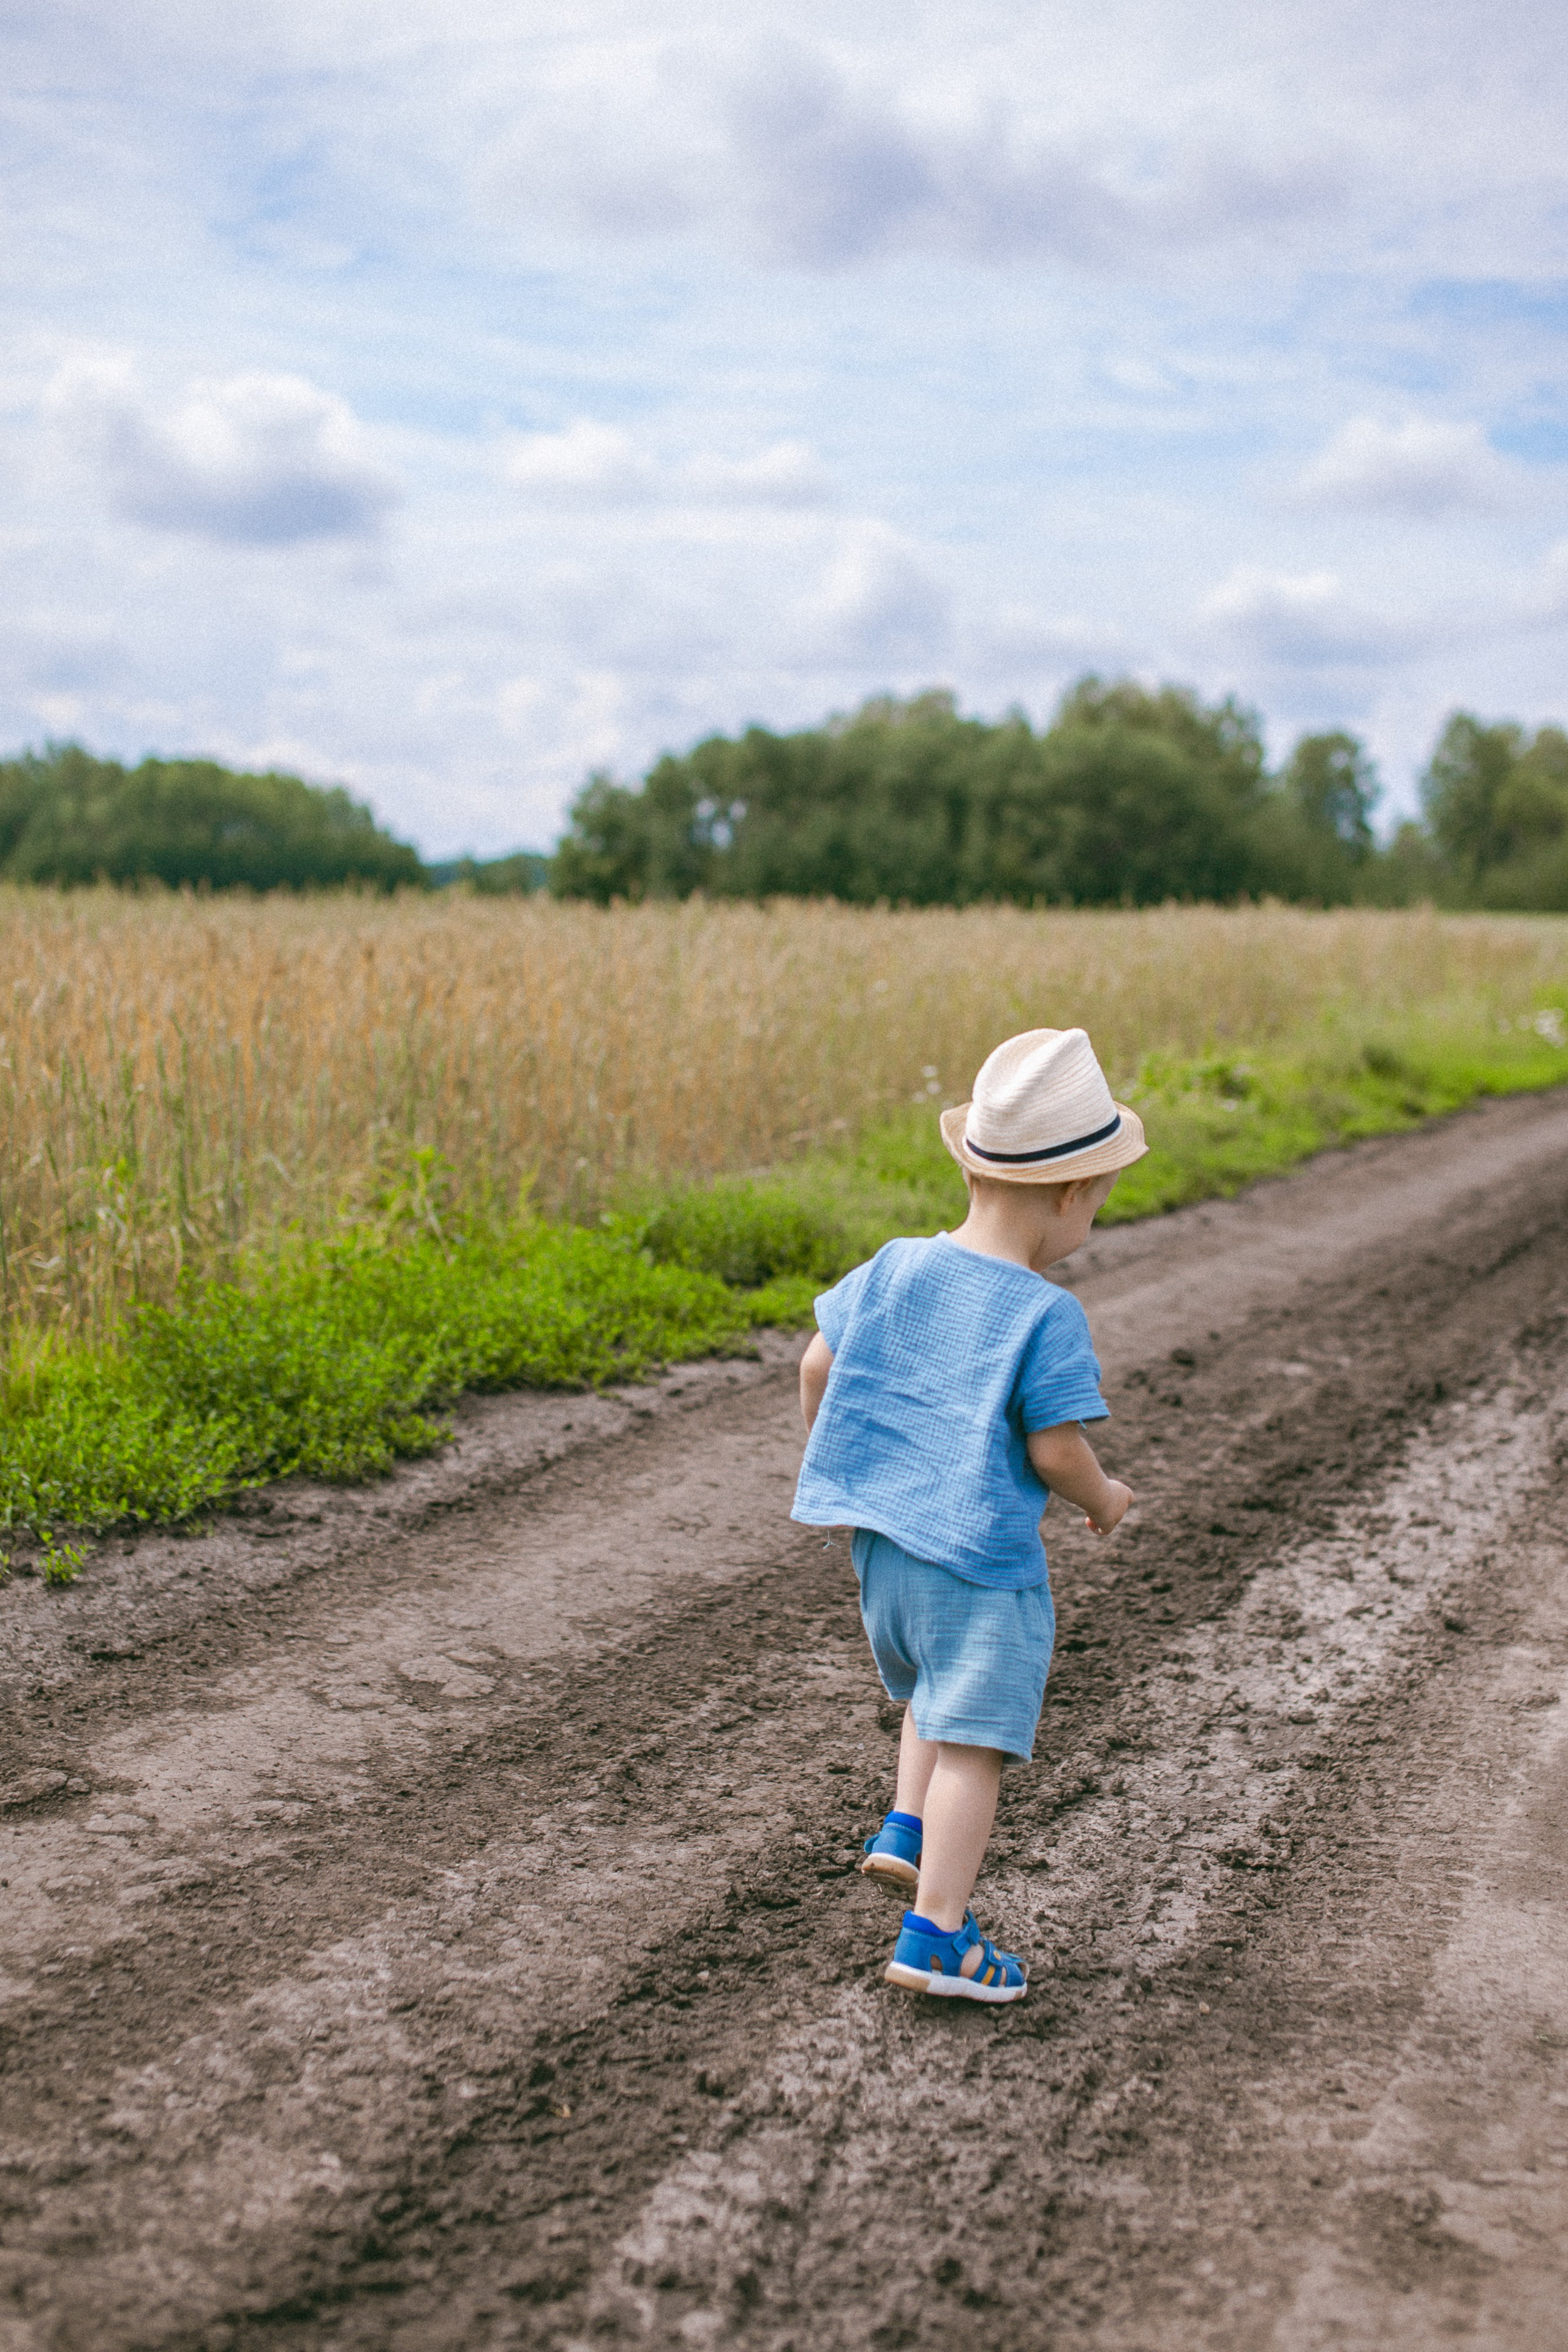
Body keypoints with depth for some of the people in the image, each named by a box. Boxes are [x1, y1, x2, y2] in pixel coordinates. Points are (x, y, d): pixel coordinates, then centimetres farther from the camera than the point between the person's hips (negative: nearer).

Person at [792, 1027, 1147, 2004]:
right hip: (984, 1555, -7)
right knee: (973, 1739, 2)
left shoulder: (895, 1269, 1)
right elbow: (1055, 1450, -17)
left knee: (936, 1692, 31)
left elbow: (817, 1366, 7)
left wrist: (833, 1459, 23)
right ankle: (936, 1932, 5)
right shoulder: (1047, 1316, -16)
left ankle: (906, 1832, 20)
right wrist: (1105, 1500, 3)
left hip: (884, 1541, 7)